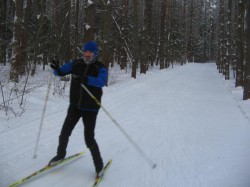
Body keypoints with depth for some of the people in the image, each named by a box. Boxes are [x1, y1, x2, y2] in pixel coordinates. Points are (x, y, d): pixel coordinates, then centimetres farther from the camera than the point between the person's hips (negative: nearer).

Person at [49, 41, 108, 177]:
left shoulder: (100, 68, -10)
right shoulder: (76, 64, 1)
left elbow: (101, 82, -30)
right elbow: (60, 72, -1)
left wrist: (86, 79, -47)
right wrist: (56, 68, -26)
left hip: (90, 109, -4)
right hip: (75, 106, 4)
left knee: (89, 139, -5)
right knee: (64, 133, 8)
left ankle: (99, 165, 15)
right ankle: (60, 155, 37)